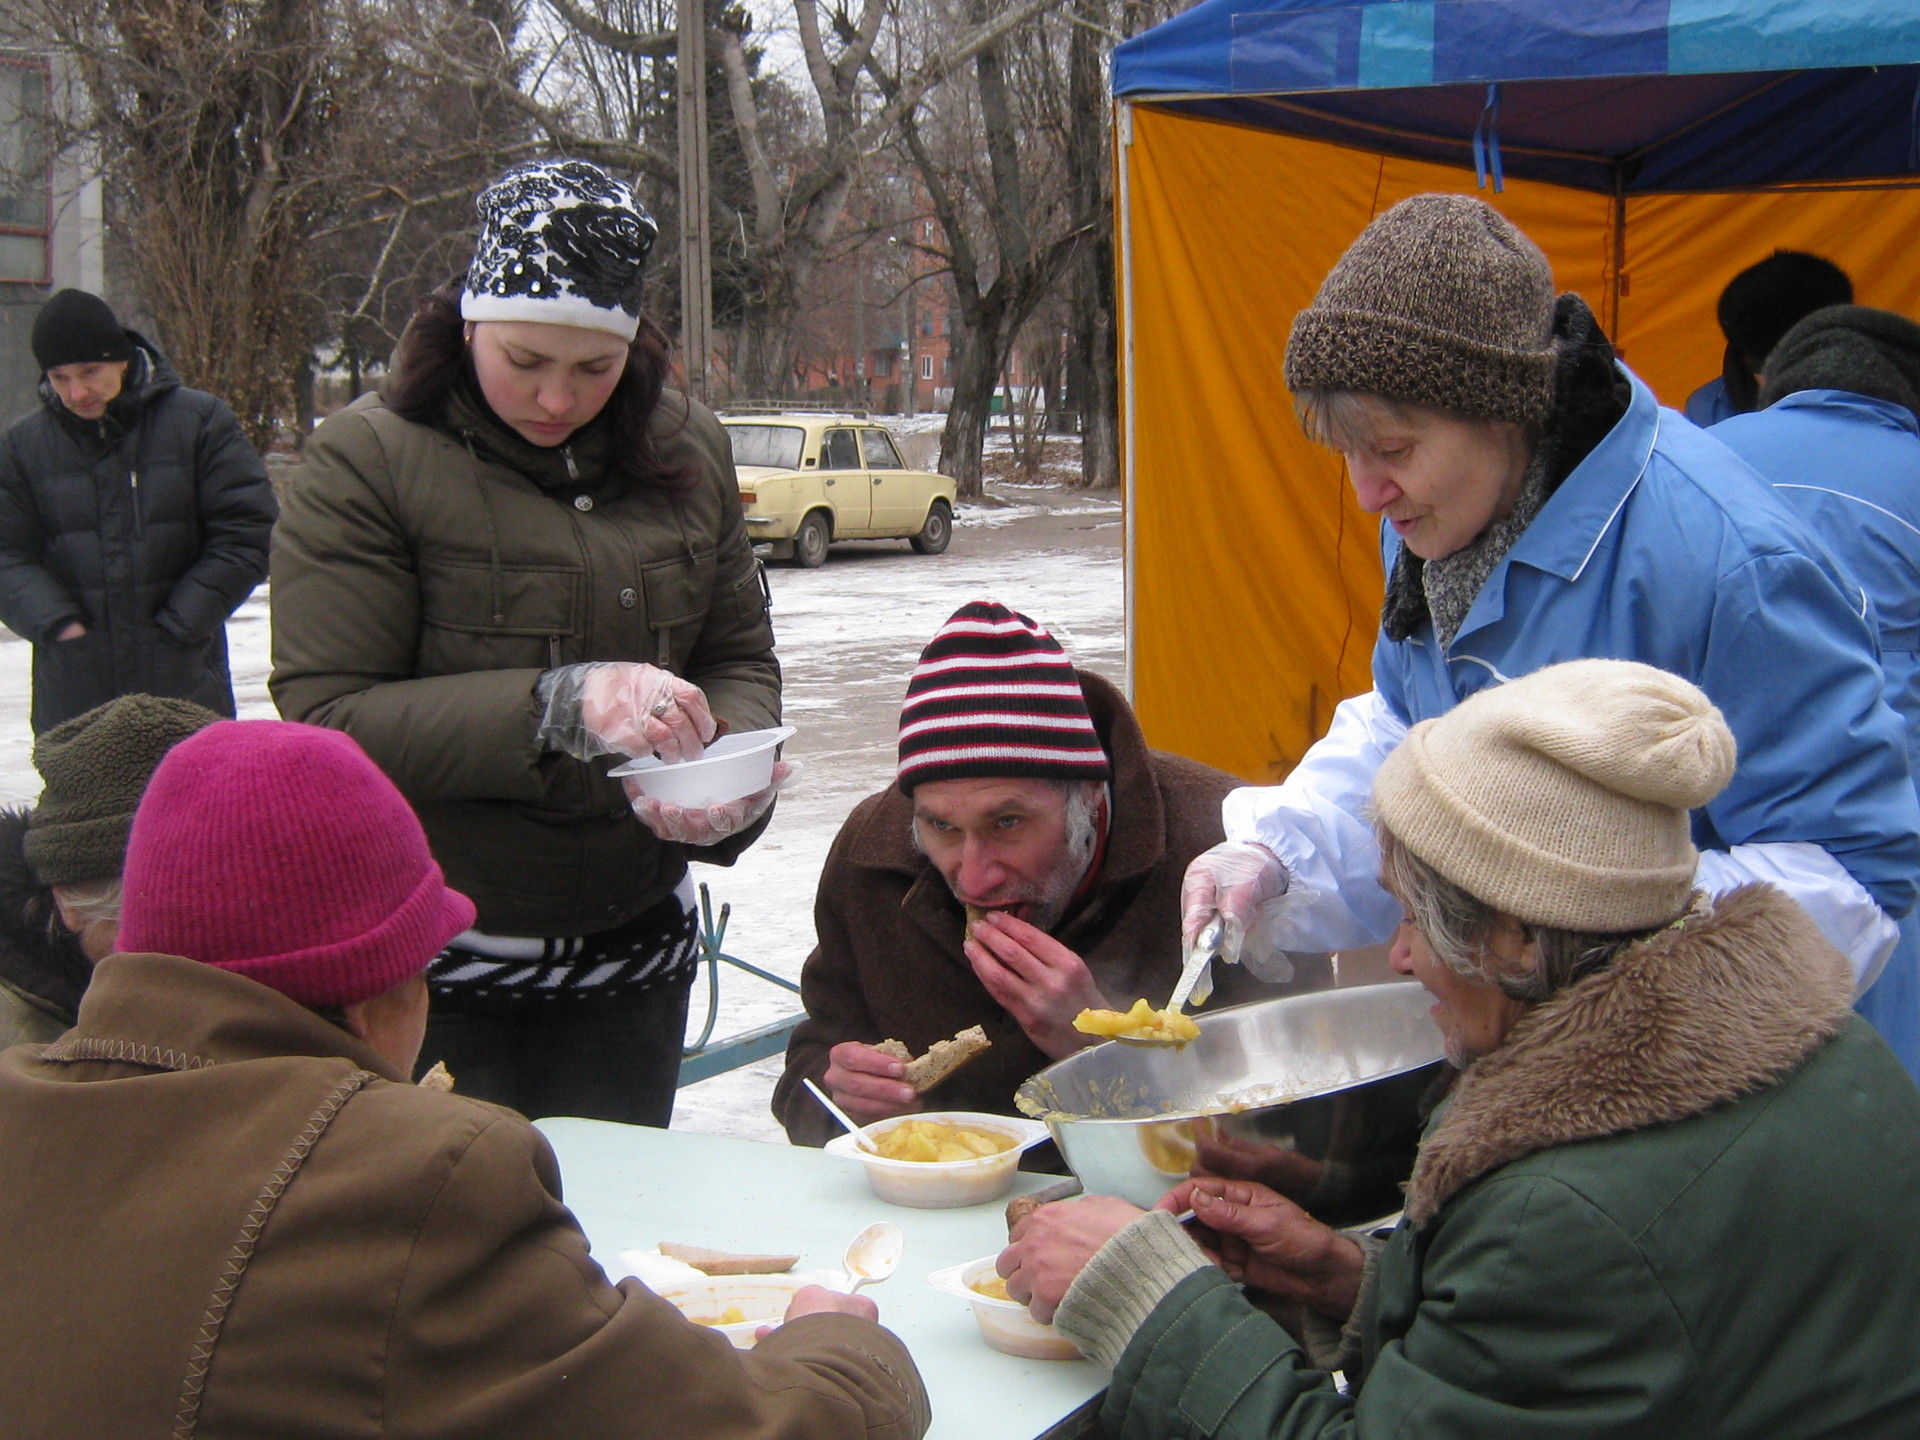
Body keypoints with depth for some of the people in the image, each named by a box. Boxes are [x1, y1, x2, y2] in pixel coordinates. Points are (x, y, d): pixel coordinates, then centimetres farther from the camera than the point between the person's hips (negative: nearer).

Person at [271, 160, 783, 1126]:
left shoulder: (687, 452, 5)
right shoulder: (369, 459, -11)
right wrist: (555, 706, -28)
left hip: (631, 955, 5)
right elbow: (328, 718, -17)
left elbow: (741, 662, 7)